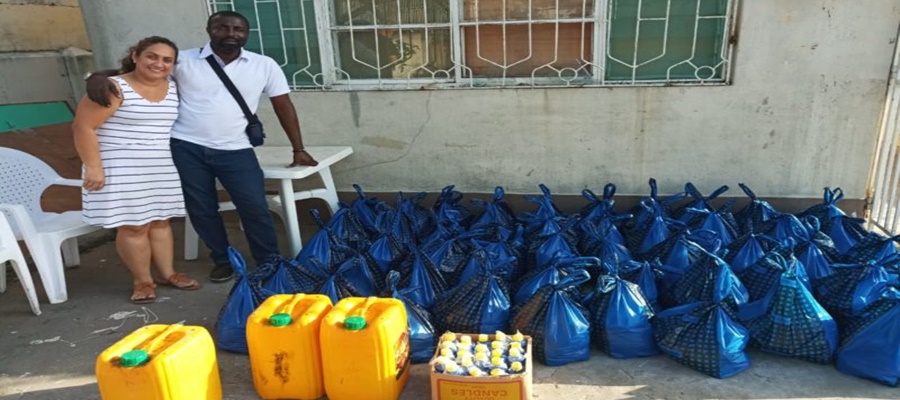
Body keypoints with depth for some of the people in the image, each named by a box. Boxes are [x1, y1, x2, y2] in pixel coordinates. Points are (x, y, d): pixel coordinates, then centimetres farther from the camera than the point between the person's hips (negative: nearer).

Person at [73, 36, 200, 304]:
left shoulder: (173, 89, 6)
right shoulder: (114, 87, -12)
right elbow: (83, 127, -14)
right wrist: (93, 167, -17)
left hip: (162, 168, 6)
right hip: (122, 170, -6)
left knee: (160, 220, 13)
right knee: (134, 225, -1)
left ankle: (168, 273, 24)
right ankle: (142, 281, 13)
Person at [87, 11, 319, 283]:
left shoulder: (264, 65, 2)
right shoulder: (183, 60, 0)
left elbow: (283, 106, 5)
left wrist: (298, 149, 2)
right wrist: (97, 78, -20)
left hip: (235, 150, 0)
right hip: (186, 147, 1)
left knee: (255, 207, -5)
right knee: (201, 210, 8)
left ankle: (270, 264, 12)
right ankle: (223, 260, 27)